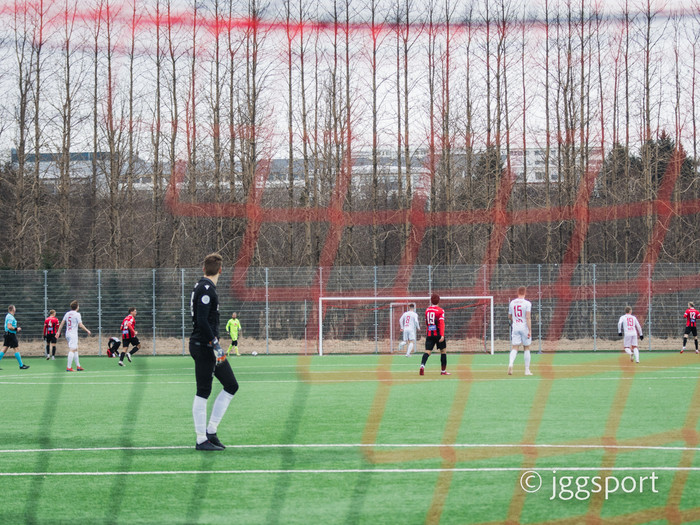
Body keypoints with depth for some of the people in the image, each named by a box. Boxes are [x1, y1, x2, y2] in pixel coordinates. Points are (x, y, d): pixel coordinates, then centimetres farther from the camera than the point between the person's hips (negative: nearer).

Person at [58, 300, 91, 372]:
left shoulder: (67, 314, 10)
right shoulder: (77, 314, -10)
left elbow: (62, 324, 12)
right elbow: (80, 325, -14)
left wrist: (59, 332, 19)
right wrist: (87, 331, -3)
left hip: (67, 334, 8)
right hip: (73, 334, -8)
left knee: (75, 350, 16)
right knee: (72, 350, -10)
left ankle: (78, 366, 21)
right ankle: (69, 367, -17)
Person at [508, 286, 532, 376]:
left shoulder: (512, 303, 7)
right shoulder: (527, 303, -8)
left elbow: (509, 317, 16)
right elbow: (528, 317, -15)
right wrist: (530, 331, -17)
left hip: (515, 328, 3)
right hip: (524, 327, -3)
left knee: (514, 348, -1)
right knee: (526, 348, 9)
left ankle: (510, 364, -28)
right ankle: (527, 370, 12)